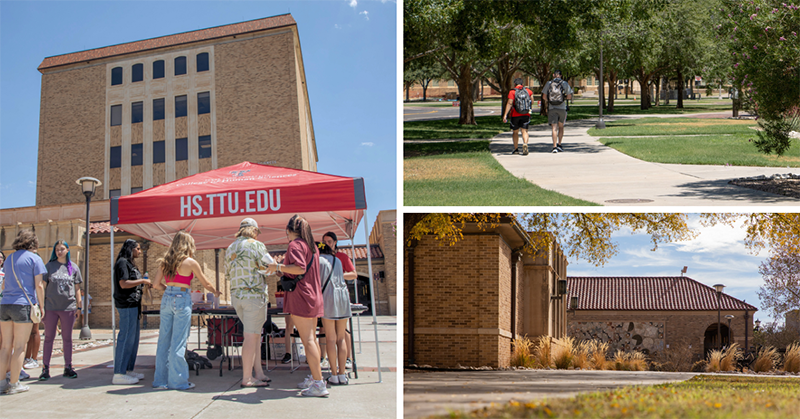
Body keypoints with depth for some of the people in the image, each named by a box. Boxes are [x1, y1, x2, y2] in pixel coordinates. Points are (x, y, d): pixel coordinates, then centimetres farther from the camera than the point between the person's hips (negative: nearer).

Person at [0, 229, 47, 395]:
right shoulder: (34, 258, -2)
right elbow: (38, 285, -7)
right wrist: (41, 306, 2)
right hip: (23, 305, -6)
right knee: (19, 347, -1)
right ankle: (14, 384, 1)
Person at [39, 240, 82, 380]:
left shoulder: (73, 268, 8)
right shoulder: (49, 266, 5)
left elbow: (77, 289, 11)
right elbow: (43, 286, 5)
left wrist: (78, 306, 5)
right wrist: (41, 305, -1)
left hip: (68, 307, 1)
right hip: (51, 307, -1)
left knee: (67, 338, 6)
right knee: (49, 337, 2)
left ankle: (68, 367, 12)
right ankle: (45, 368, 4)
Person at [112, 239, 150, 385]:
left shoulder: (129, 264, 20)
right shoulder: (122, 262, -10)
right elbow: (123, 284, -20)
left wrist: (143, 283, 14)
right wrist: (142, 281, -13)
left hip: (133, 304, 11)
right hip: (126, 304, -11)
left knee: (133, 338, 12)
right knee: (126, 337, -11)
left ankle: (128, 370, 17)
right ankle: (119, 374, -9)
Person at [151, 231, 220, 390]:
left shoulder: (165, 262, 7)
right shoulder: (190, 263, -5)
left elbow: (156, 284, 6)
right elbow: (206, 283, 4)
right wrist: (216, 292, 23)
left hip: (167, 299, 5)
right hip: (182, 300, -5)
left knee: (164, 340, 10)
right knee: (178, 342, -2)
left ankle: (160, 379, 15)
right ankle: (178, 381, 2)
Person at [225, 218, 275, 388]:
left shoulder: (230, 248, 15)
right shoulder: (256, 245, -7)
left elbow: (228, 274, 20)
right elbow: (270, 266, -13)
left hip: (236, 295, 7)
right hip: (254, 294, -7)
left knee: (255, 334, 14)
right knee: (251, 336, -4)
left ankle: (259, 373, 12)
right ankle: (247, 378, -3)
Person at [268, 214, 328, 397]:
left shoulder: (296, 245, -10)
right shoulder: (311, 246, 18)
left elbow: (300, 268, -24)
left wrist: (279, 267, -13)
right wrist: (284, 271, 32)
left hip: (300, 296, -9)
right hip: (313, 296, 9)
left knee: (307, 339, -11)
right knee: (311, 339, 14)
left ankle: (319, 384, -15)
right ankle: (314, 377, 19)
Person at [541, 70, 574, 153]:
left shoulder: (548, 83, 1)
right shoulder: (565, 84, 1)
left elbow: (544, 96, 3)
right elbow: (569, 96, 1)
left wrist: (547, 101, 23)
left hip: (552, 108, 0)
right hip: (562, 108, 0)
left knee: (554, 128, -3)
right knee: (561, 127, 17)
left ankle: (554, 147, -12)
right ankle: (559, 144, 12)